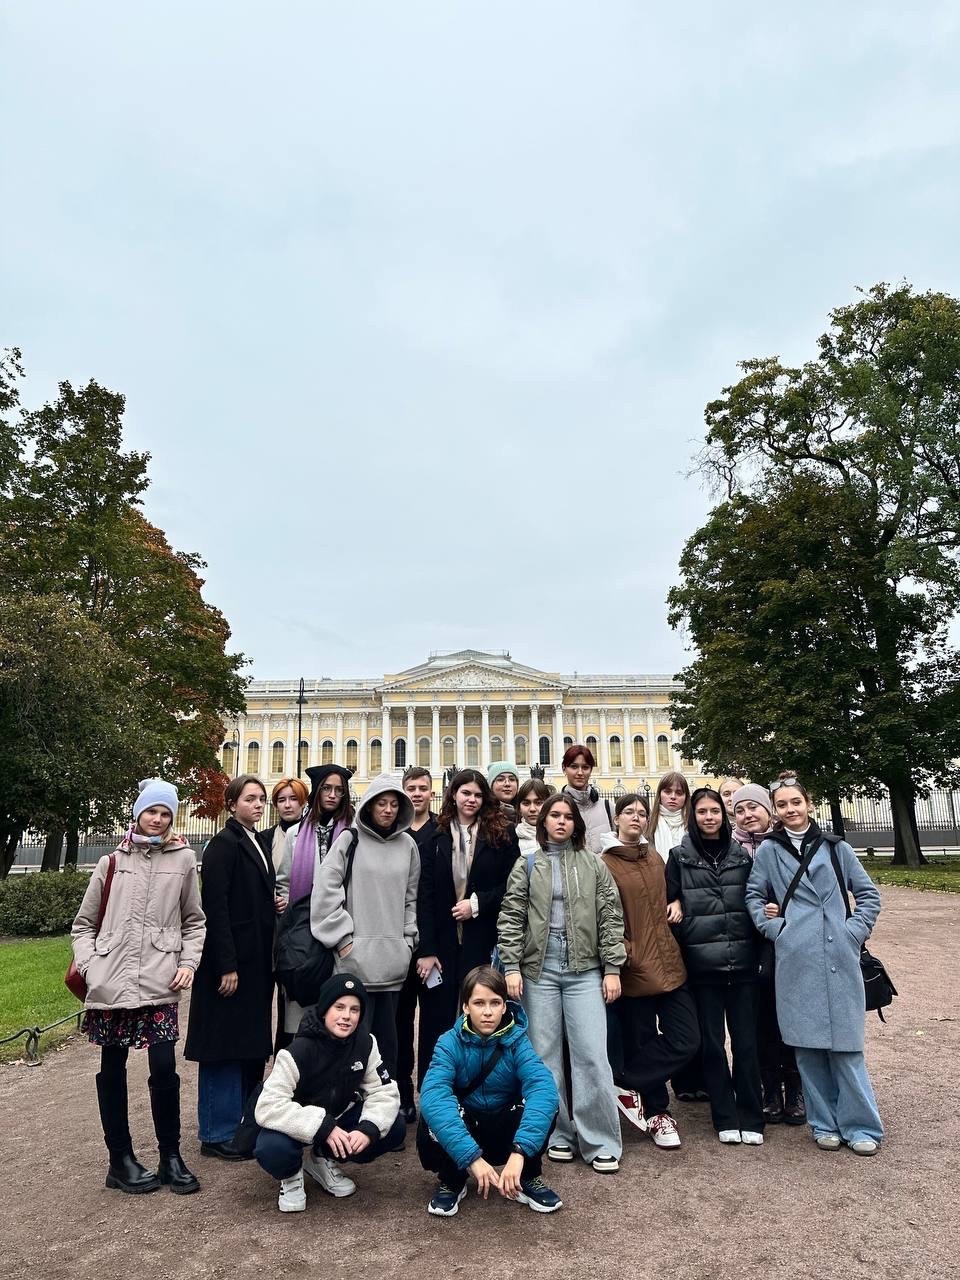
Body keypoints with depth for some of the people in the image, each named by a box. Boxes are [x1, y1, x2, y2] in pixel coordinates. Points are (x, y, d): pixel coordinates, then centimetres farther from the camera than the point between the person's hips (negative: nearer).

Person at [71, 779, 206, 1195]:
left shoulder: (183, 860, 3)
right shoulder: (112, 862, 6)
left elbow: (195, 922, 11)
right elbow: (83, 924, 12)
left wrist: (188, 962, -1)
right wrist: (89, 966, -2)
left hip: (159, 984, -1)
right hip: (111, 984, 1)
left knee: (164, 1068, -4)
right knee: (112, 1071, 11)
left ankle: (171, 1157, 14)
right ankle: (121, 1159, 26)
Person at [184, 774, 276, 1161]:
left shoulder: (258, 845, 13)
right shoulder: (224, 844, -13)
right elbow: (216, 907, -18)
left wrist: (277, 904, 4)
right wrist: (226, 966, -20)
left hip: (257, 961, 9)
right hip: (231, 962, -9)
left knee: (252, 1043, 15)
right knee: (225, 1045, 2)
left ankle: (245, 1121, 27)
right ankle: (217, 1133, 14)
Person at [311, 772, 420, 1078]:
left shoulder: (407, 844, 9)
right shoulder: (350, 840, -2)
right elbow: (324, 889, -6)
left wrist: (409, 939, 9)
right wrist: (342, 937, -7)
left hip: (394, 958, 4)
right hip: (356, 956, -3)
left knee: (387, 1035, 11)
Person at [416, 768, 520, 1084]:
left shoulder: (501, 833, 2)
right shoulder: (437, 836, 4)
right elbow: (425, 895, 0)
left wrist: (477, 903, -11)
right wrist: (426, 950, -5)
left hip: (484, 941, -1)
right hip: (443, 942, 1)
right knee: (438, 1018, 5)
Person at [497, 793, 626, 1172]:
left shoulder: (593, 865, 6)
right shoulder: (527, 865, 5)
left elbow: (610, 918, 4)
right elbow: (511, 919, 1)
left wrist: (612, 968, -1)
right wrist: (511, 967, -6)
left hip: (585, 970, 0)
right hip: (539, 970, 1)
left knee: (592, 1055, -3)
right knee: (545, 1056, 7)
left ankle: (600, 1141, 9)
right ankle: (558, 1134, 21)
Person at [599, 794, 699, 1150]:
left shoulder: (654, 859, 11)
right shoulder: (605, 865, -8)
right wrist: (625, 955, -13)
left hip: (670, 964, 6)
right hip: (635, 970, -6)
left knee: (686, 1040, 1)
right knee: (642, 1043, 5)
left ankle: (625, 1083, 14)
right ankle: (657, 1113, 26)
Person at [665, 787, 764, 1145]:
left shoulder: (742, 854, 7)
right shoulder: (679, 857, 1)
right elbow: (669, 904, 5)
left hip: (742, 961, 1)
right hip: (702, 964, -1)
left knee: (746, 1041, 5)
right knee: (713, 1043, 7)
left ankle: (750, 1117, 19)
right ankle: (725, 1118, 20)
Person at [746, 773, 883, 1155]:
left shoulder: (835, 848, 7)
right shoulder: (768, 850, 5)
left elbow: (868, 894, 11)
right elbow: (753, 895, 11)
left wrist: (854, 931, 0)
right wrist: (773, 927, -2)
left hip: (839, 959, 0)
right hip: (795, 962, 0)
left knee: (845, 1044, 2)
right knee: (808, 1045, 6)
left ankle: (861, 1126, 16)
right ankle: (825, 1123, 20)